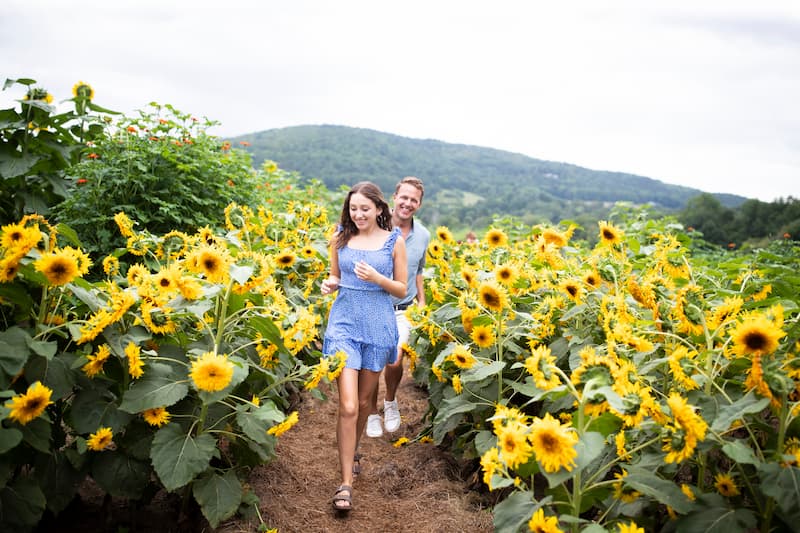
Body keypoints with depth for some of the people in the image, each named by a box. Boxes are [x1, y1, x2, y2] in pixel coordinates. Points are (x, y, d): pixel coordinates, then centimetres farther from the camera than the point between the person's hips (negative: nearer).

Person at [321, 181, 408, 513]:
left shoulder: (394, 241, -1)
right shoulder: (340, 239, 4)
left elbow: (401, 289, 1)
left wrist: (376, 278, -17)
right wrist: (329, 285, -8)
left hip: (378, 326, 0)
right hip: (344, 323, 0)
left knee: (364, 401, 14)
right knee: (348, 406, -9)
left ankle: (351, 454, 42)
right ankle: (346, 482, 0)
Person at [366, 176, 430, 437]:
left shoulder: (423, 236, 4)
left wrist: (422, 302, 13)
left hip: (403, 310, 2)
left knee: (394, 362, -7)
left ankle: (390, 401, 26)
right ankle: (373, 412, 27)